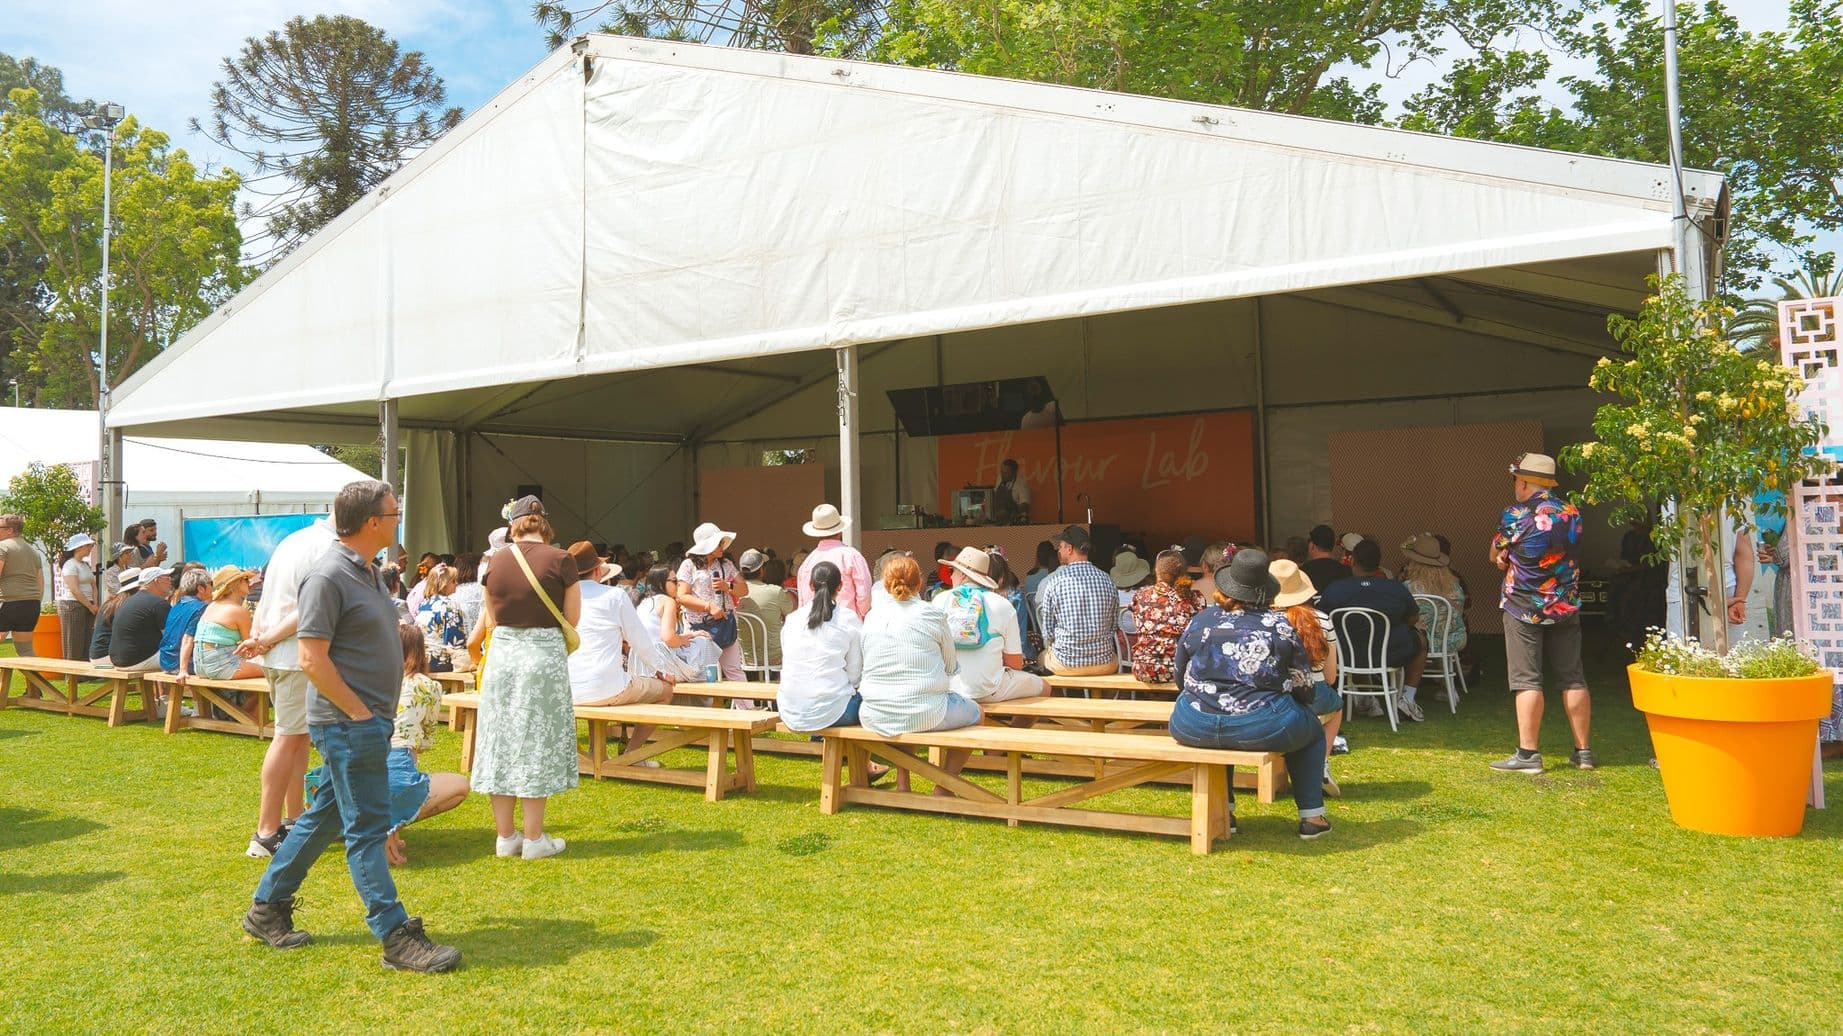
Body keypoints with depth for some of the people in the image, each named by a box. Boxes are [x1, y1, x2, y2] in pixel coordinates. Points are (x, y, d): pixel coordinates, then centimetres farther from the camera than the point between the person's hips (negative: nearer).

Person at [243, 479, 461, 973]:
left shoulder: (368, 571, 13)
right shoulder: (328, 576, -16)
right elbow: (312, 658, -20)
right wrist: (360, 712, -18)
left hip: (370, 719, 10)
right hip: (348, 723, -10)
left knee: (325, 816, 18)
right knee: (367, 828, -5)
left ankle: (267, 908, 31)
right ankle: (396, 937, -1)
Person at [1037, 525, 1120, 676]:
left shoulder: (1055, 582, -8)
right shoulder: (1106, 580, -1)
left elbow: (1048, 632, -2)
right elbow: (1114, 625, 6)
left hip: (1065, 665, -2)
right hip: (1104, 664, 2)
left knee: (1043, 656, 29)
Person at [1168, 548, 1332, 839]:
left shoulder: (1201, 621, 8)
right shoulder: (1279, 625, 2)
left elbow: (1180, 676, 17)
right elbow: (1303, 685, 6)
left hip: (1195, 728, 2)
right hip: (1262, 728, -2)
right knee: (1312, 730, 27)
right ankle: (1311, 816, 24)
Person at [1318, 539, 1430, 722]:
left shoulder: (1332, 591, -10)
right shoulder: (1398, 590, -8)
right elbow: (1414, 620, 9)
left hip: (1348, 656, 1)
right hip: (1390, 656, -1)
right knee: (1420, 638, 28)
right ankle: (1408, 697, 21)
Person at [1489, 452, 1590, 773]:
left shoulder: (1515, 516, -11)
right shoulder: (1572, 513, 4)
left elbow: (1495, 556, 1)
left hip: (1523, 606, -5)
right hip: (1565, 606, 5)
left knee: (1527, 680, -2)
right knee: (1573, 678, 10)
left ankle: (1528, 753, -3)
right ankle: (1583, 750, 16)